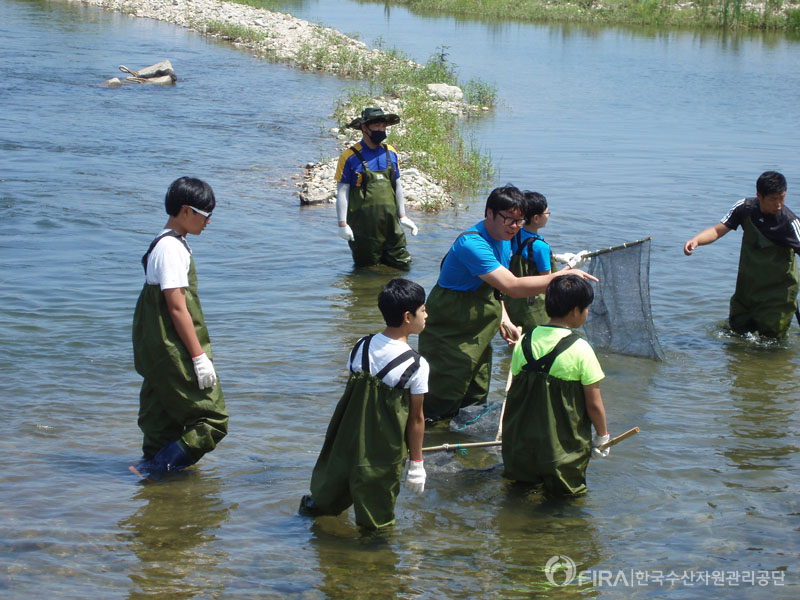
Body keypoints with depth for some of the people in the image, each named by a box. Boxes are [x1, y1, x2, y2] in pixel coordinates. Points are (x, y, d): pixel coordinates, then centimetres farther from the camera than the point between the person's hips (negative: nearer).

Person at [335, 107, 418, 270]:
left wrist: (402, 215, 17)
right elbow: (342, 192, -6)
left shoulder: (390, 153, 10)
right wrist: (342, 224, -11)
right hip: (363, 224, -4)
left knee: (402, 265, 5)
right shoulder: (350, 157, -6)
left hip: (389, 223, 5)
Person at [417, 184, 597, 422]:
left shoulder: (503, 239, 5)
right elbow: (512, 286, -37)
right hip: (448, 329, -9)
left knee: (477, 395, 16)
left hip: (477, 335, 9)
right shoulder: (472, 244, -29)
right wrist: (561, 276, -35)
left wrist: (503, 318, 6)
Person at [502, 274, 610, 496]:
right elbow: (594, 404, -9)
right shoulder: (580, 349, -13)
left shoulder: (524, 342, 0)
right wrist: (602, 437, 7)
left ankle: (524, 476, 2)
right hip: (564, 449, -4)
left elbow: (514, 393, 7)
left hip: (523, 443, 4)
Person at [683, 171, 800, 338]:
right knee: (738, 326, 13)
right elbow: (717, 231, -10)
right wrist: (695, 240, -28)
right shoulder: (745, 208, -10)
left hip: (779, 286, -4)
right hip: (748, 281, 4)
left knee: (772, 335, 1)